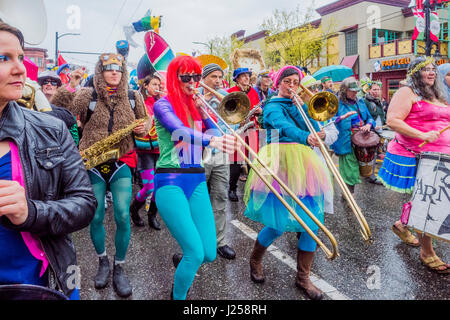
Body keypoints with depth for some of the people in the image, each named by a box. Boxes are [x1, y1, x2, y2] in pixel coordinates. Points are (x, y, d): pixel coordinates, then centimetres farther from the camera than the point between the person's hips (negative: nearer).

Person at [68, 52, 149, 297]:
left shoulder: (133, 97, 3)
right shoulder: (87, 95, -2)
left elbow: (145, 124, 14)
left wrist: (143, 130, -9)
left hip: (121, 163, 1)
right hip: (93, 164, 0)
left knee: (122, 216, -7)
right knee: (96, 217, 5)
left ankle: (119, 268, 14)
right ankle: (102, 261, 32)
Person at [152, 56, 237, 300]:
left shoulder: (196, 105, 15)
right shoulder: (163, 105, -3)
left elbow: (215, 132, 5)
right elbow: (179, 130, -25)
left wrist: (202, 110, -5)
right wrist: (211, 140, -42)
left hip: (197, 181, 6)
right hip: (170, 182, -5)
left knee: (209, 254, 4)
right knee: (196, 254, -12)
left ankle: (182, 261, 39)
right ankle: (177, 296, 17)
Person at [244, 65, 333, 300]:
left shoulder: (298, 105, 20)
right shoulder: (272, 106, 0)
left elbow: (315, 131, 4)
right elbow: (285, 126, -23)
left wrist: (301, 107, -3)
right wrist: (306, 137, -41)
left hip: (303, 165, 6)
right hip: (280, 164, -6)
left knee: (312, 223, 2)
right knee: (279, 224, -9)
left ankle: (303, 278, 19)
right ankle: (255, 259, 22)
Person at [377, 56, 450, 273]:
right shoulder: (407, 93, -6)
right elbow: (392, 121, -18)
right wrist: (422, 135, -24)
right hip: (415, 157, -8)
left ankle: (401, 225, 38)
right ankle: (427, 253, 11)